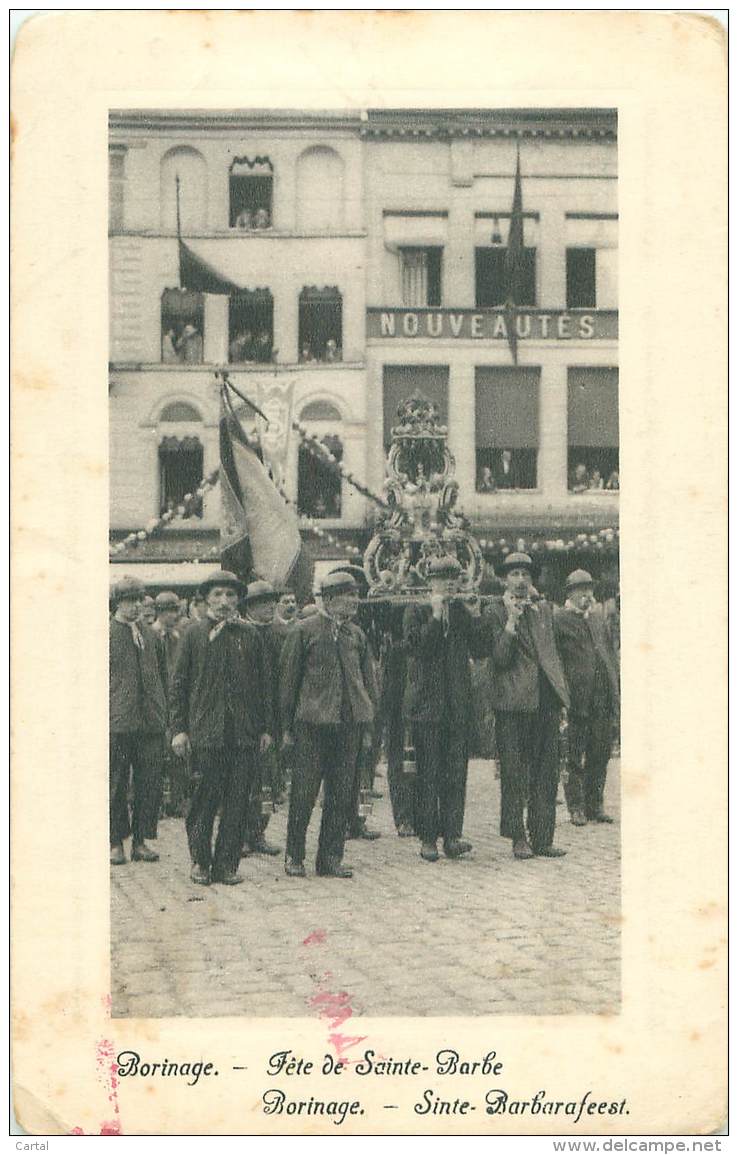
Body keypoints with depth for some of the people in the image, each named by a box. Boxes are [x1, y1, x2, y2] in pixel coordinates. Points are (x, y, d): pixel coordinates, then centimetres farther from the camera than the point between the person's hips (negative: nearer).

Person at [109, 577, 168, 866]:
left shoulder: (150, 635, 14)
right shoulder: (106, 634, 0)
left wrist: (163, 711, 14)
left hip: (151, 722, 4)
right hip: (117, 722, -4)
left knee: (149, 783, 3)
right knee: (116, 783, 2)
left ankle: (140, 840, 13)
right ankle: (116, 842, 12)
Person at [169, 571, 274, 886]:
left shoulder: (250, 635, 11)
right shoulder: (194, 634, 6)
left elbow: (264, 683, 13)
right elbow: (178, 683, 5)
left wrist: (266, 728, 8)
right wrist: (179, 729, -1)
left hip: (245, 733, 2)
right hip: (206, 732, -2)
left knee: (236, 801, 1)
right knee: (205, 799, 0)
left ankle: (227, 864, 9)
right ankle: (200, 862, 14)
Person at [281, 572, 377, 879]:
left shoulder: (356, 635, 12)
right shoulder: (303, 631, -1)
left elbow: (368, 681, 16)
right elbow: (289, 679, 1)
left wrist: (367, 726, 11)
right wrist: (288, 726, -1)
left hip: (349, 724, 4)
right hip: (312, 723, -4)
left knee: (340, 794, 6)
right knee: (304, 792, -1)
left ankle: (331, 858, 13)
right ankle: (294, 857, 10)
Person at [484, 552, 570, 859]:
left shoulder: (543, 608, 16)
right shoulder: (495, 611, -1)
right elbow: (500, 658, -10)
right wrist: (511, 619, -18)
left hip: (546, 699, 5)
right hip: (512, 702, -5)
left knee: (546, 773, 5)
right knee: (513, 774, -1)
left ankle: (542, 837, 11)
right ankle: (518, 837, 7)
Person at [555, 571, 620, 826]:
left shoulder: (598, 619, 18)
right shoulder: (557, 620, -4)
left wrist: (615, 692, 13)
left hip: (602, 700, 6)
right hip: (575, 700, -6)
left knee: (600, 754, 8)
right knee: (574, 758, 1)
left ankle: (595, 805, 17)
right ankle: (576, 807, 8)